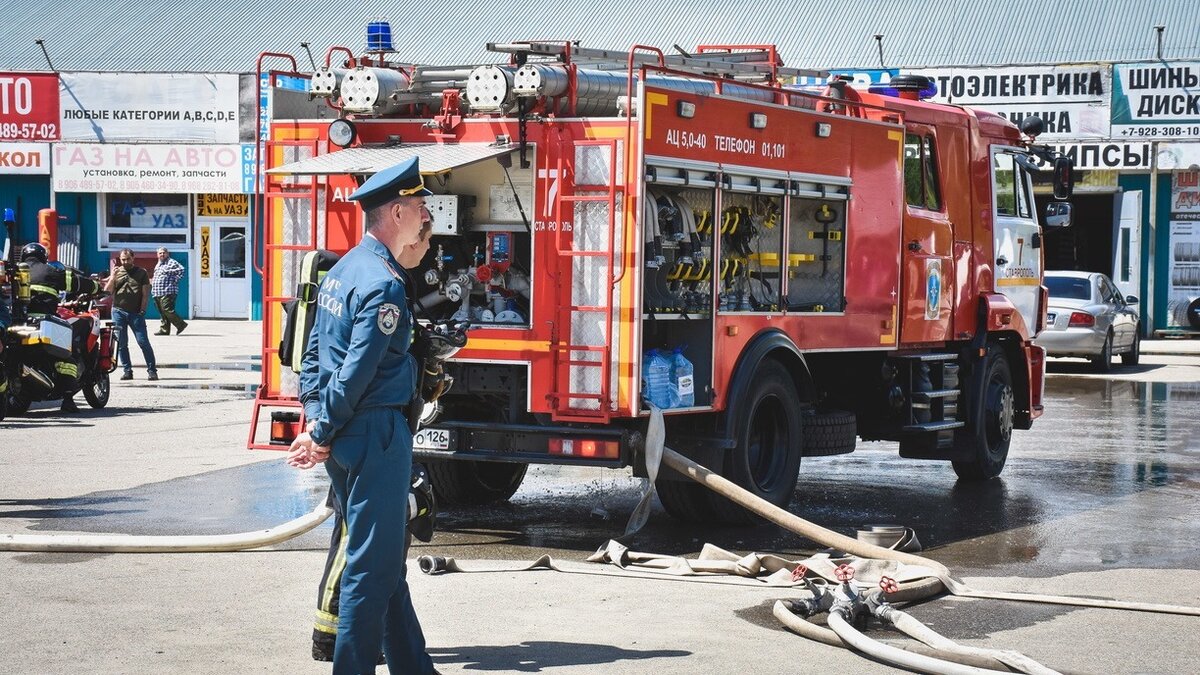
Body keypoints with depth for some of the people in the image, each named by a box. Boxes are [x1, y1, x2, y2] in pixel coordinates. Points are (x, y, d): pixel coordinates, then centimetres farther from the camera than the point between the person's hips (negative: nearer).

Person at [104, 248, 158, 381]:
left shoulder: (141, 273, 6)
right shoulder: (116, 272, 10)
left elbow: (145, 294, 3)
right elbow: (107, 291, 4)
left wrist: (142, 311, -6)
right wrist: (112, 277, -10)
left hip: (136, 313, -2)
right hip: (119, 312, 2)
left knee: (143, 342, -7)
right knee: (121, 344, 3)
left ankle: (152, 370, -3)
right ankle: (127, 371, 9)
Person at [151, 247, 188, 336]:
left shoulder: (171, 262, -5)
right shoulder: (158, 265, 24)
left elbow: (181, 270, -17)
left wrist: (174, 280, -16)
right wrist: (152, 282, 19)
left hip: (167, 292, -9)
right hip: (157, 294, 9)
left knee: (167, 310, -16)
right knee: (162, 312, 8)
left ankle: (181, 324, -6)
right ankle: (164, 329, 10)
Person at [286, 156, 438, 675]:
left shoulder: (344, 269, 12)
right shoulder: (383, 285, -18)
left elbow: (315, 351, 14)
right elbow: (356, 373, -20)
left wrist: (315, 419, 9)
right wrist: (323, 437, -11)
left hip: (343, 437, 10)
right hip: (375, 433, -10)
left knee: (382, 559, 16)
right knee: (373, 564, -3)